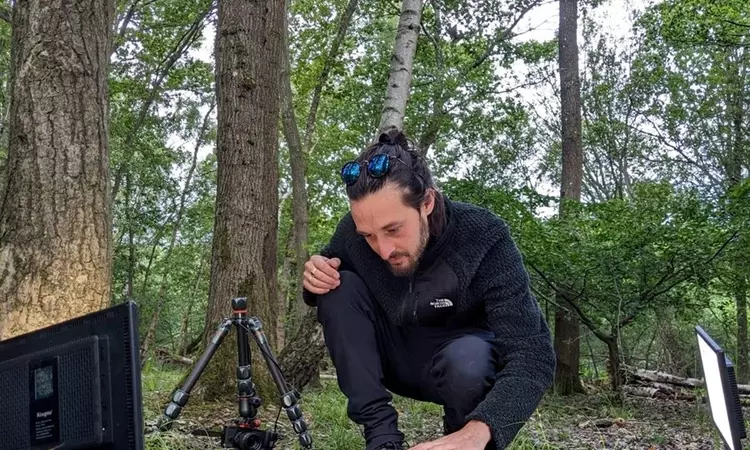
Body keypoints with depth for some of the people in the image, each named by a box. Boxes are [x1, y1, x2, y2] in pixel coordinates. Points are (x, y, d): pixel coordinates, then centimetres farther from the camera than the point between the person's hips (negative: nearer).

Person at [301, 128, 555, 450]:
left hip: (464, 361, -3)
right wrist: (315, 279, -23)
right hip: (397, 360, 4)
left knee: (468, 359, -38)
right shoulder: (353, 232, -19)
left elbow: (533, 354, -35)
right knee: (339, 288, -21)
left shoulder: (483, 239, -29)